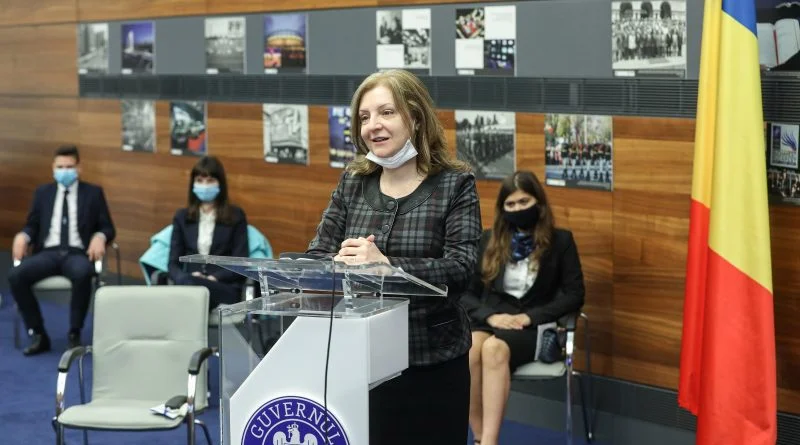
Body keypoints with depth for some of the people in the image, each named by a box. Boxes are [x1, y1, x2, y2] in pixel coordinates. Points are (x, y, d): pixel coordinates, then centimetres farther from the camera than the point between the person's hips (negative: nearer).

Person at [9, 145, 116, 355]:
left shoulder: (93, 192, 12)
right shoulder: (42, 193, 18)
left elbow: (108, 228, 9)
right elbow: (32, 226, 17)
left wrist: (99, 237, -15)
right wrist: (22, 236, -7)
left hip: (78, 253, -2)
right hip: (48, 253, 3)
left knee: (82, 274, -40)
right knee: (16, 275, -28)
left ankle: (74, 334, -21)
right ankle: (38, 334, -14)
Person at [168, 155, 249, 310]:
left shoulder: (236, 216, 11)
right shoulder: (182, 217, 19)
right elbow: (173, 264, 12)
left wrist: (214, 278, -16)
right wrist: (190, 277, -12)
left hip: (225, 289, -2)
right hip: (189, 286, 2)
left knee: (188, 284, -37)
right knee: (185, 281, -38)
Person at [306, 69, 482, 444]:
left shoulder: (455, 184, -4)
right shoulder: (352, 182, 7)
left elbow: (460, 269, -15)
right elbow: (314, 256, 4)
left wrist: (385, 264, -27)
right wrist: (340, 260, -20)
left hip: (432, 361, -3)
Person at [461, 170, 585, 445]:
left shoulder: (560, 241, 5)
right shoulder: (489, 240, 13)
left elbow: (574, 296, 0)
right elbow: (466, 293, 12)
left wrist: (528, 317, -12)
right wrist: (490, 315, -10)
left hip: (535, 327, -2)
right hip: (491, 320, 3)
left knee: (494, 348, -38)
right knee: (468, 350, -36)